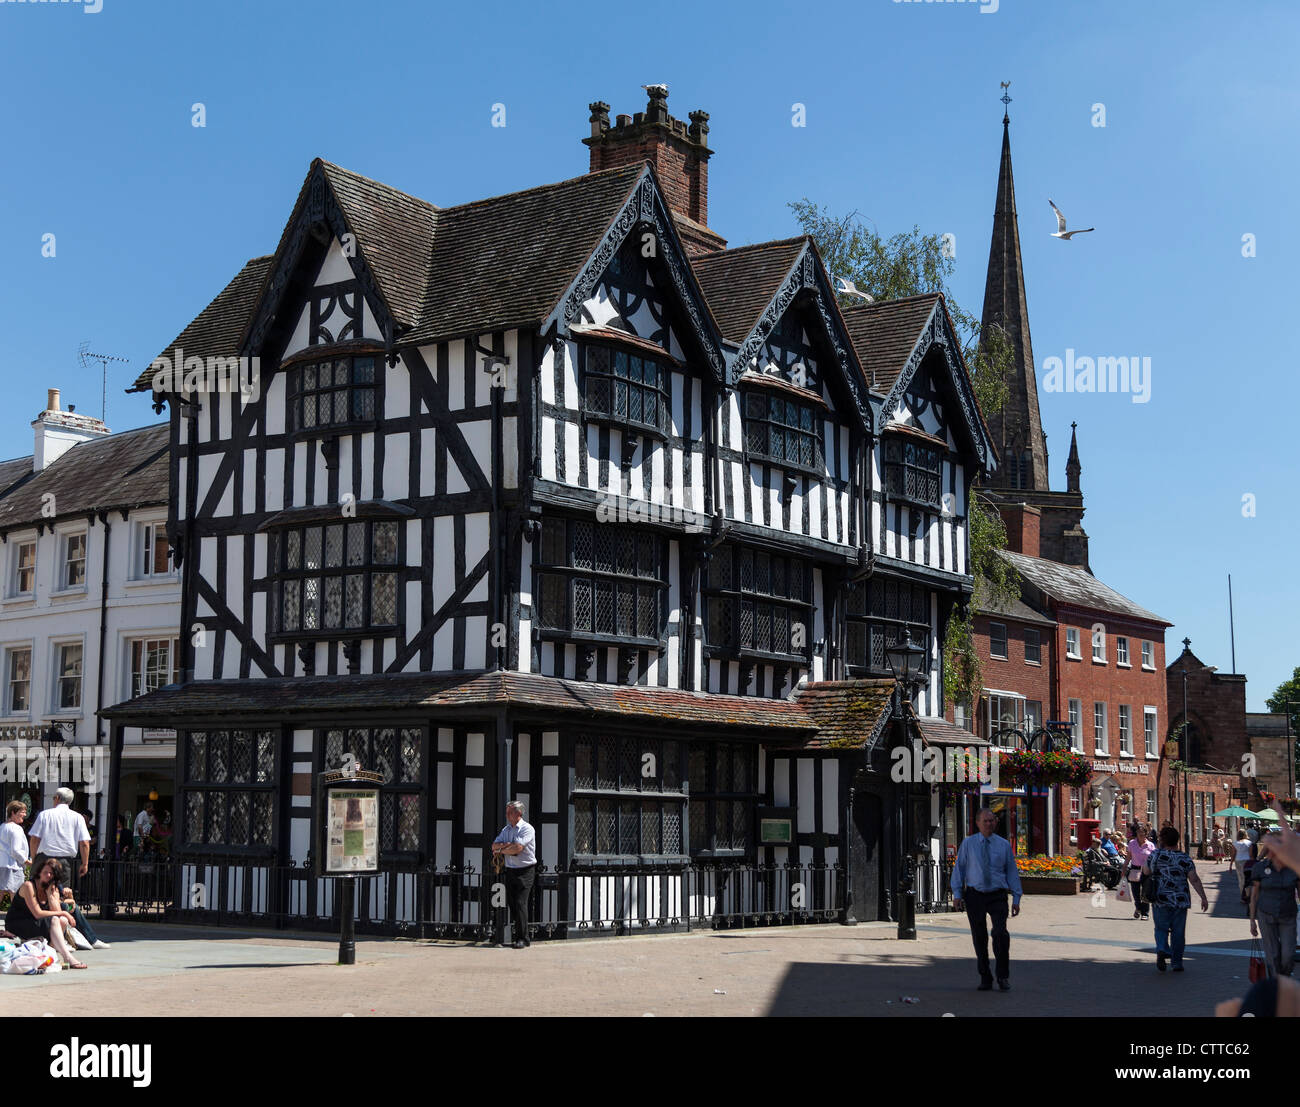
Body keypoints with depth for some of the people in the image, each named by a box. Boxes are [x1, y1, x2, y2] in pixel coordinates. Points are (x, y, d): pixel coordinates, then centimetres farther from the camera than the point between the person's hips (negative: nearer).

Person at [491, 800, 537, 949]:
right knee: (512, 903, 5)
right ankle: (516, 935, 10)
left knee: (520, 903, -12)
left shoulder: (527, 829, -9)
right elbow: (495, 845, 5)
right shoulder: (506, 829, 15)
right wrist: (507, 845, -14)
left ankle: (522, 938, -10)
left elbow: (518, 848, -20)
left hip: (525, 871, -7)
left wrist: (501, 850, -5)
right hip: (510, 870, 7)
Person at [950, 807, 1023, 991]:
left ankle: (1003, 976, -4)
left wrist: (1016, 899, 3)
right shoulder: (968, 844, 5)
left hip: (997, 896, -1)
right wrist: (957, 894, -5)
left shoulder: (1004, 845, 6)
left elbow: (1012, 871, 8)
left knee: (1000, 933, -17)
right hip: (974, 895, 1)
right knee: (979, 937, 3)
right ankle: (985, 979, 15)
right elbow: (959, 868, 4)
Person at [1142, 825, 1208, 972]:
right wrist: (1203, 898, -6)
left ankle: (1162, 949, -19)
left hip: (1160, 900, 0)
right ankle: (1177, 963, 13)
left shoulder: (1155, 855, -5)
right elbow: (1194, 879, -8)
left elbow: (1146, 872, 6)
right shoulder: (1185, 859, -3)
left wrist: (1143, 864, 27)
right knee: (1178, 932, 10)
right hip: (1180, 900, 1)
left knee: (1161, 928, 9)